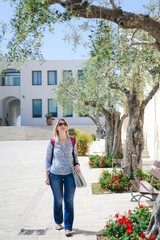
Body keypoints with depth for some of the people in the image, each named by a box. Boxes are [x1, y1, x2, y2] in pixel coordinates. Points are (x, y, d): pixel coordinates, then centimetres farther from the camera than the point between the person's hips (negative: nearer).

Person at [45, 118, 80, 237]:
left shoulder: (72, 141, 0)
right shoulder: (52, 142, -4)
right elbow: (48, 159, 3)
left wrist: (77, 164, -5)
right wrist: (47, 175, 0)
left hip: (70, 174, 1)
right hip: (55, 175, 0)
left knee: (69, 201, 1)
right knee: (58, 200, 11)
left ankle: (68, 227, 11)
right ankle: (58, 222, 34)